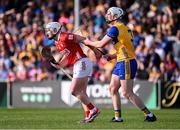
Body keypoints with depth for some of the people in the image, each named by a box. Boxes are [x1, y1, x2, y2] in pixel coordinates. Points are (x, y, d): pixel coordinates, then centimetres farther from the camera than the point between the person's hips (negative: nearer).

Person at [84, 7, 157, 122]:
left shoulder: (115, 28, -13)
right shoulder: (124, 28, 15)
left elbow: (101, 44, -11)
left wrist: (88, 42, 6)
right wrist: (112, 56, 16)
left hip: (127, 63, -10)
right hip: (121, 62, 10)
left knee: (127, 93, -8)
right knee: (113, 88, 12)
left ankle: (149, 115, -5)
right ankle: (118, 117, 13)